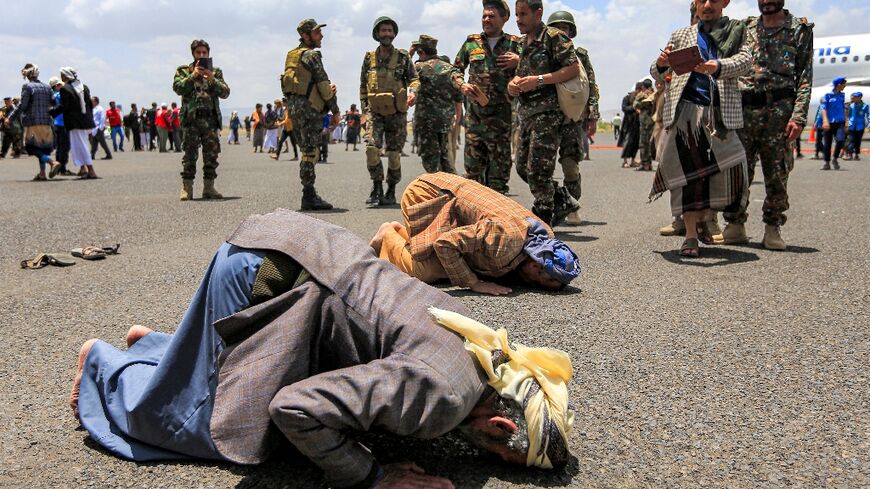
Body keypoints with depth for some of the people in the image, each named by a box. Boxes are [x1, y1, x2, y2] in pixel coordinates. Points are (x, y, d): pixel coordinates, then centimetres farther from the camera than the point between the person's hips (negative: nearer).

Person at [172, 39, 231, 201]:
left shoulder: (216, 72, 15)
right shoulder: (183, 70, 12)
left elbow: (225, 93, 3)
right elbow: (178, 88, -5)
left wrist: (212, 79, -11)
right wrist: (193, 75, -13)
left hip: (211, 117, 2)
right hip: (191, 117, -2)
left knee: (211, 154, 1)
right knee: (190, 153, -5)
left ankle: (209, 187, 7)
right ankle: (187, 188, -2)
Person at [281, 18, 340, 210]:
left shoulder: (292, 55, 18)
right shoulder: (311, 54, -10)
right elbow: (323, 84, -11)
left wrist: (328, 88, 5)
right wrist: (335, 109, -3)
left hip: (294, 106, 10)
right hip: (308, 107, -9)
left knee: (308, 152, 14)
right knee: (310, 153, -8)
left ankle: (309, 195, 18)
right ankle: (309, 197, -7)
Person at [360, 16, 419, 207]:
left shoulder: (403, 57, 2)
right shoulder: (369, 58, 8)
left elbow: (414, 78, -1)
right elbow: (363, 86, 13)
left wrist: (412, 91, -23)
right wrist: (365, 109, 6)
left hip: (396, 113, -1)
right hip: (374, 112, 1)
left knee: (394, 154, 2)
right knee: (371, 148, -16)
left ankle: (391, 192, 15)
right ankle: (377, 188, -4)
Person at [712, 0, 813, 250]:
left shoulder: (800, 30, 8)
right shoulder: (745, 28, 16)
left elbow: (805, 78, 2)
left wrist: (798, 116, -9)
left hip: (778, 110, -2)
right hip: (743, 110, 2)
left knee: (777, 174, 0)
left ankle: (773, 229, 9)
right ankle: (735, 226, 9)